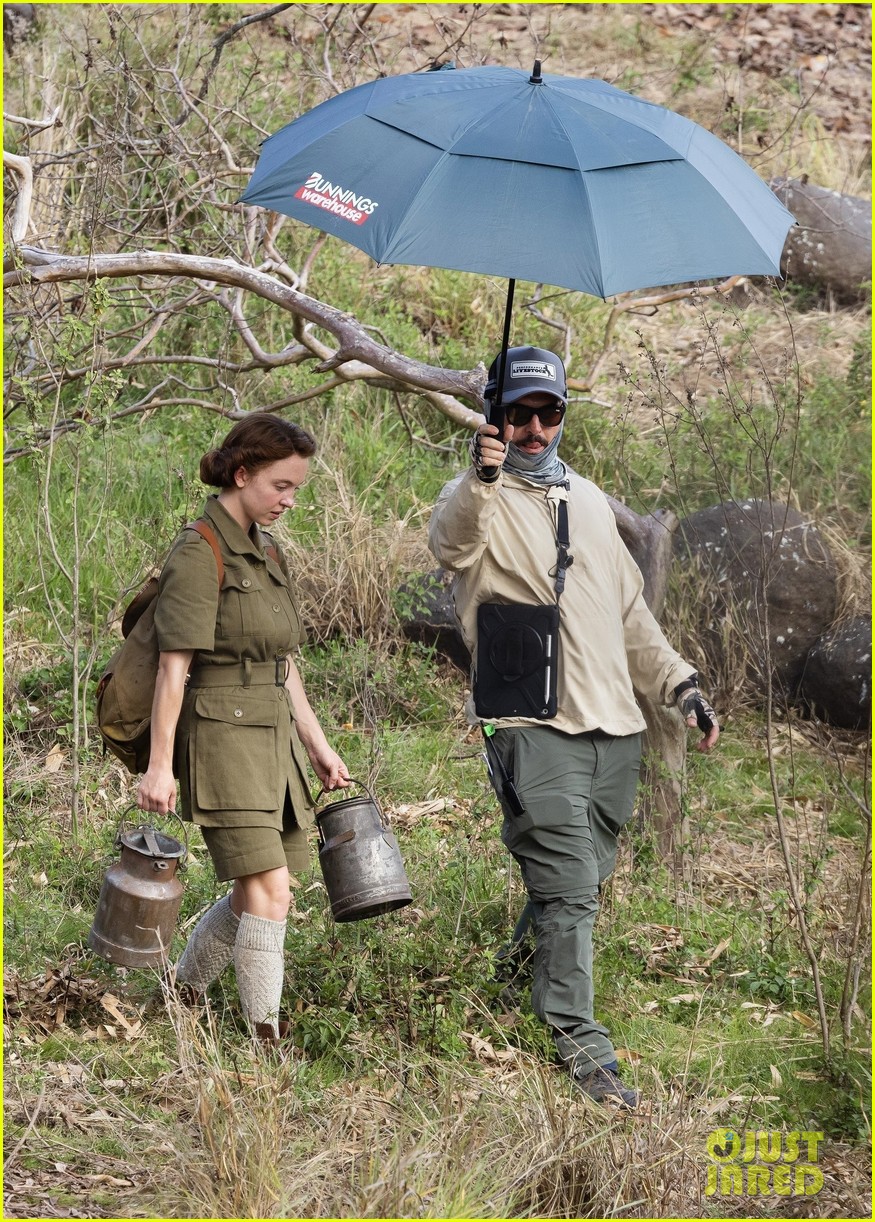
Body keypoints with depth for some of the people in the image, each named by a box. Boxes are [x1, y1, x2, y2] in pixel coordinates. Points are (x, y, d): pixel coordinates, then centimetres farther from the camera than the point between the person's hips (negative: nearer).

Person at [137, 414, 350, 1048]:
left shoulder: (267, 552, 14)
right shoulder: (199, 555, -12)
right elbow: (174, 667, -15)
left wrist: (318, 744, 19)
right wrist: (160, 764, -18)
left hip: (275, 737, 9)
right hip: (222, 737, -9)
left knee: (253, 896, 12)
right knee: (270, 894, -12)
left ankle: (182, 996, 29)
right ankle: (268, 1043, -6)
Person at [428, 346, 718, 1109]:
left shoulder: (589, 501, 21)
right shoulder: (481, 497, 0)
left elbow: (629, 614, 29)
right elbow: (452, 543, -27)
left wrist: (680, 683, 21)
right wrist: (481, 482, -46)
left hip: (613, 728, 6)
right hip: (533, 726, -6)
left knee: (582, 884, 11)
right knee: (568, 886, -13)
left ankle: (532, 984, 30)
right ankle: (583, 1045, -12)